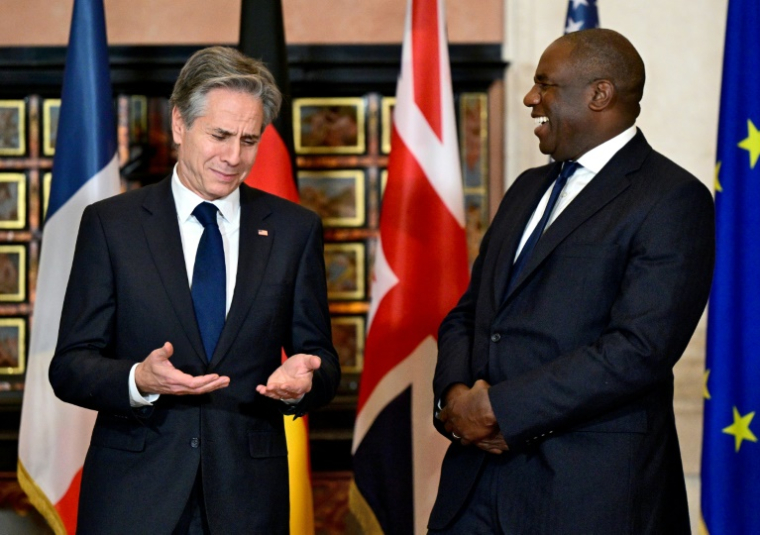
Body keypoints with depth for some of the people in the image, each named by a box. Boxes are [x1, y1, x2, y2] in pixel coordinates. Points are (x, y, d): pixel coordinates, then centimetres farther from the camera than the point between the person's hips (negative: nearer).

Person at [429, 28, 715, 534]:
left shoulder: (672, 199, -8)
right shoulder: (529, 189, 17)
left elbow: (640, 350, -18)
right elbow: (466, 313, 17)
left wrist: (498, 409, -17)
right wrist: (455, 394, -4)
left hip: (591, 492, -6)